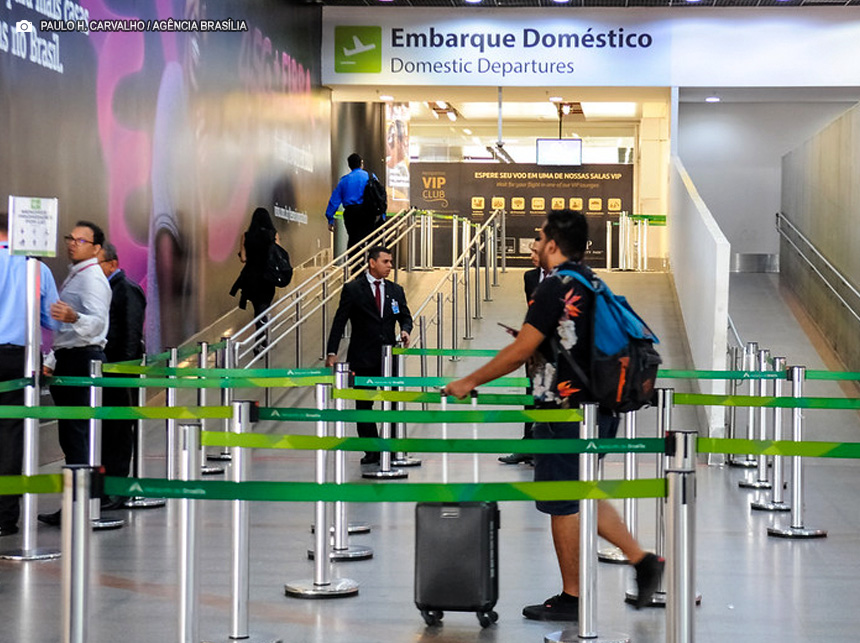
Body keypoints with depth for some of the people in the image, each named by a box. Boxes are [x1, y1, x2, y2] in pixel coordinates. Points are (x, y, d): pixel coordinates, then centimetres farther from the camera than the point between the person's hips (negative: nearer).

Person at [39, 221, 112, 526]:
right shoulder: (74, 276, 22)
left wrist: (74, 317, -46)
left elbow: (97, 321, -27)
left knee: (75, 435, -12)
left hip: (82, 360, -10)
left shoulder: (93, 279, -11)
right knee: (72, 435, 11)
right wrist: (51, 361, 29)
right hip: (69, 358, 10)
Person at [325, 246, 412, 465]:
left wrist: (405, 330, -7)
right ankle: (372, 451, 11)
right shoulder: (353, 289, -3)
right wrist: (332, 352, -10)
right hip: (363, 358, -3)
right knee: (364, 405, 3)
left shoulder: (396, 290, 9)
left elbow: (405, 316, 17)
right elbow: (339, 322, -4)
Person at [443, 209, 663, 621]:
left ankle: (571, 598, 9)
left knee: (563, 505, 1)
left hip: (566, 414, -9)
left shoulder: (555, 287, -16)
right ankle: (642, 560, 14)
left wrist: (469, 383, -9)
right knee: (583, 495, 20)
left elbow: (520, 351, -17)